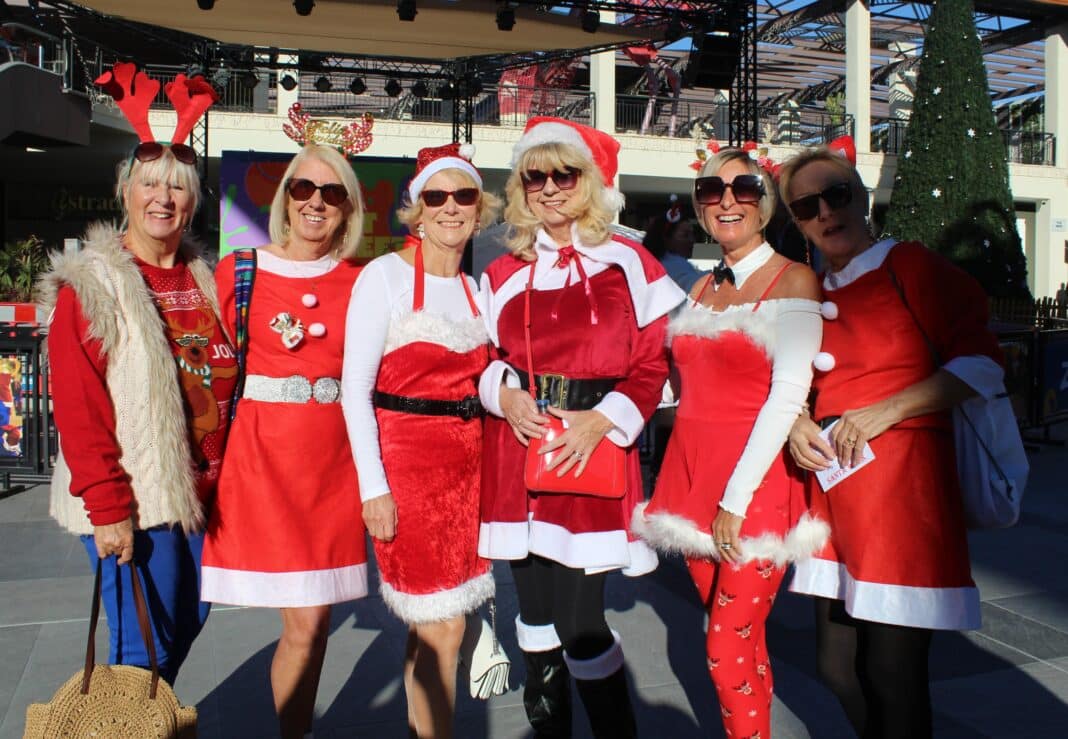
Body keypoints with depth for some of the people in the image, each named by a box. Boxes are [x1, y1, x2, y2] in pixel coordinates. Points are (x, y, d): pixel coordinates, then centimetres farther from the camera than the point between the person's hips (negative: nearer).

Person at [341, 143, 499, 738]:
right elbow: (355, 387, -10)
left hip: (469, 463, 5)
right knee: (442, 629, -1)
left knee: (430, 627, 12)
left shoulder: (478, 287, 11)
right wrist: (373, 486, -13)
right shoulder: (385, 275, -6)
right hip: (407, 461, -5)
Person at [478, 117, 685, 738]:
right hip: (516, 450, 4)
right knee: (535, 608, 12)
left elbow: (656, 361, -1)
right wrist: (503, 394, -6)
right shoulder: (504, 274, 11)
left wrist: (602, 420, -14)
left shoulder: (627, 263, 2)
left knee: (580, 621, -6)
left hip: (594, 449, -4)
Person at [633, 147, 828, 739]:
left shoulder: (792, 280, -6)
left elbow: (787, 397, -15)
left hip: (755, 484, -6)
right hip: (694, 474, 6)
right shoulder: (702, 289, 13)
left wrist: (736, 499, -17)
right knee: (738, 642, 13)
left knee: (728, 653, -5)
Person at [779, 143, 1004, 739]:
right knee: (839, 670, 12)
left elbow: (983, 363, -11)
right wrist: (796, 423, 4)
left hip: (902, 482, -7)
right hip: (832, 487, 7)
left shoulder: (908, 265, -5)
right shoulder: (816, 293, 14)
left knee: (891, 679, -1)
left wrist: (882, 412, -17)